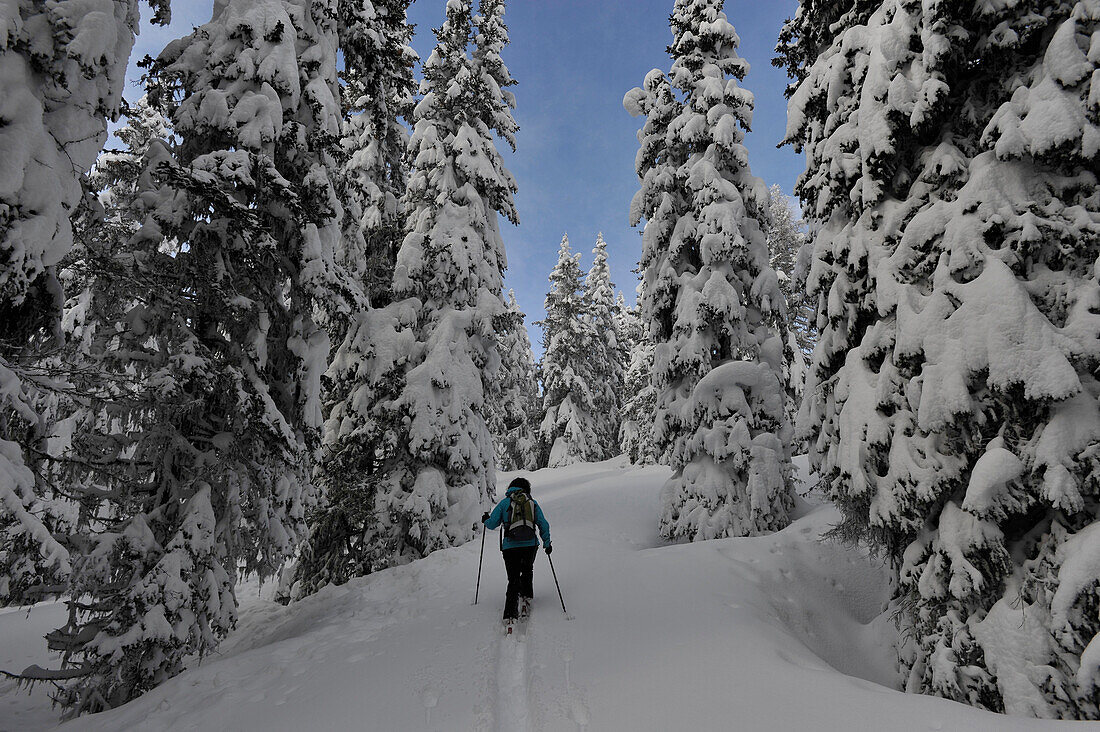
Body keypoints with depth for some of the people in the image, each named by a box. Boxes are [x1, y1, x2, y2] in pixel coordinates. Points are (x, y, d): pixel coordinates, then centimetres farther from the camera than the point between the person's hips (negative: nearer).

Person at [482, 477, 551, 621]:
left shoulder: (504, 502, 4)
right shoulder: (533, 503, 8)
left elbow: (492, 524, 2)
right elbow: (543, 524, 6)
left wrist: (485, 520, 24)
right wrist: (547, 543, 15)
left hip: (510, 546, -1)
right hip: (530, 544, 1)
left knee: (514, 579, 7)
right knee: (527, 570, 31)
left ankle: (510, 612, -4)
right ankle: (527, 595, 24)